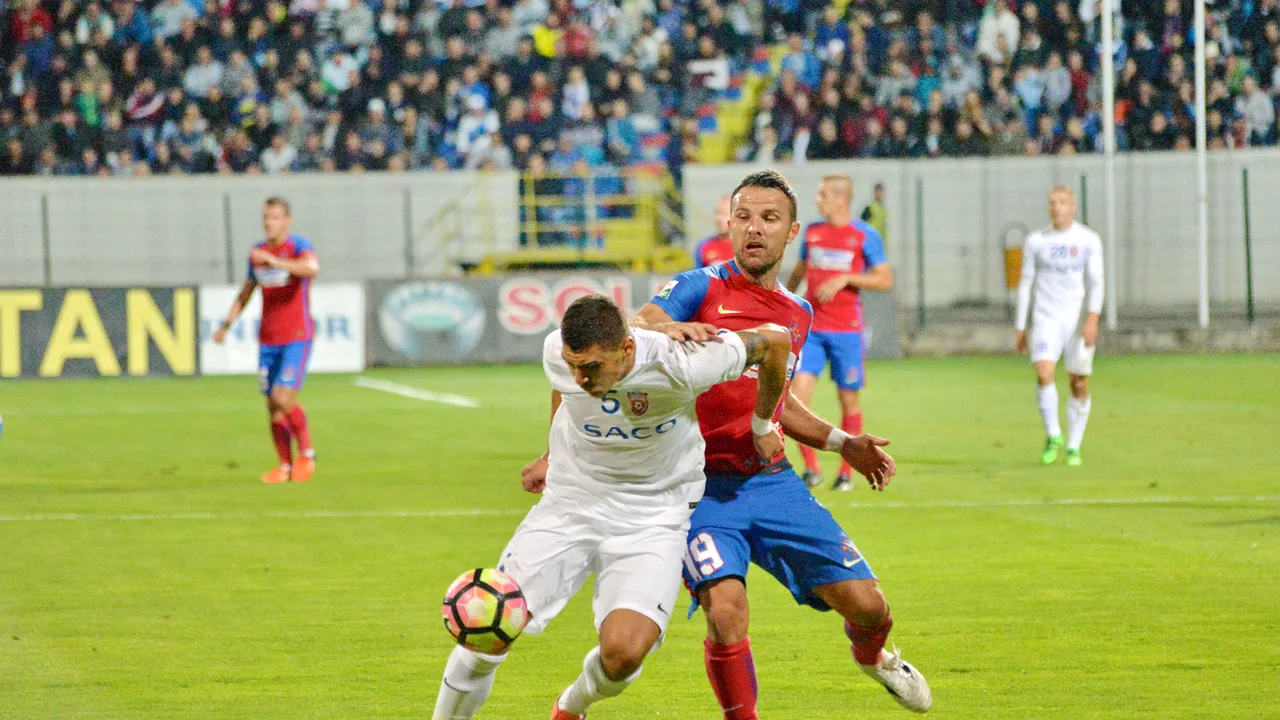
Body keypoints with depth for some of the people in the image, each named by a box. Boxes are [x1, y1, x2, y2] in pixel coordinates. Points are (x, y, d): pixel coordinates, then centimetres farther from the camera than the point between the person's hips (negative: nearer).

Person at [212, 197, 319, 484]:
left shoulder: (299, 246, -7)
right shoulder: (257, 252, 11)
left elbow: (311, 267, -31)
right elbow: (245, 293, 24)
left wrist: (275, 261, -37)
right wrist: (226, 326, 16)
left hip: (297, 337, -6)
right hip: (268, 340, 6)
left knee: (284, 398, -17)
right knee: (272, 406, 4)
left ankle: (307, 452, 3)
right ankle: (285, 466, 14)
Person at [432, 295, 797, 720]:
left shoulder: (678, 367, -27)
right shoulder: (558, 352, -15)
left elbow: (775, 340, -11)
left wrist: (762, 424, 5)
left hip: (653, 519, -3)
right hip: (569, 504, 3)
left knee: (623, 654, -23)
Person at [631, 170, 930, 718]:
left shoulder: (798, 314, 14)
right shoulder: (704, 288, -3)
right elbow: (634, 326, -22)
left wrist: (843, 443, 20)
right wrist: (668, 327, -44)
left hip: (773, 482, 5)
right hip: (705, 488, -4)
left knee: (866, 605, 0)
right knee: (726, 610, -27)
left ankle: (871, 655, 38)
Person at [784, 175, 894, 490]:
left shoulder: (865, 236, -3)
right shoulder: (812, 232, 10)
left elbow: (886, 280, -4)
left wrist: (845, 279, -14)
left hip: (846, 329, -3)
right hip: (810, 327, 3)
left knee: (849, 399, 4)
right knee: (799, 391, -12)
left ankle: (846, 471, 18)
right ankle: (811, 468, -6)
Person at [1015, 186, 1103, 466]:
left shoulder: (1089, 240, 1)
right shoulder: (1036, 241, 6)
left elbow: (1095, 282, -4)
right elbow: (1026, 283, 11)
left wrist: (1093, 317, -19)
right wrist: (1020, 328, 8)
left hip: (1078, 321, 0)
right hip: (1046, 319, 0)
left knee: (1079, 385, 1)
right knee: (1043, 374, -20)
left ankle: (1073, 446, 15)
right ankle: (1053, 435, -2)